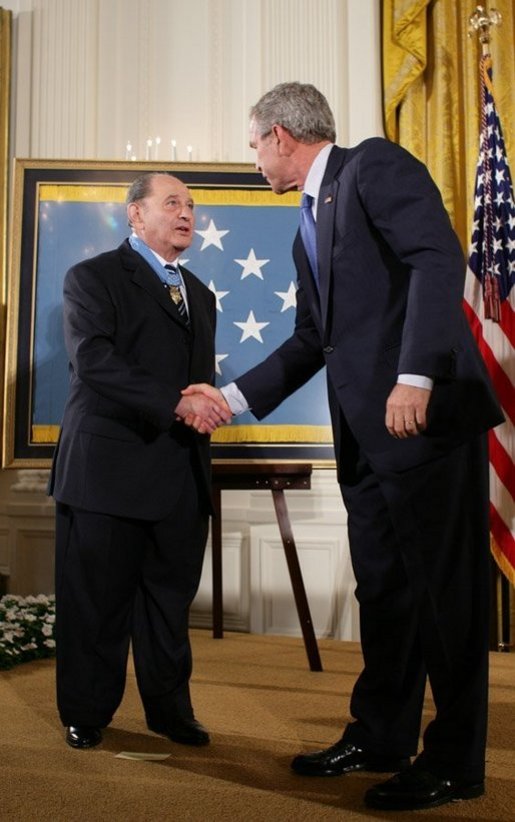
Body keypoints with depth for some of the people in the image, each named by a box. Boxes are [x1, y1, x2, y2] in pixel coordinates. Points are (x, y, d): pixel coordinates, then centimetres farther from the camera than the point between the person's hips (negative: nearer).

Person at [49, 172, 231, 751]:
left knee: (170, 598, 10)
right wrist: (175, 402, -23)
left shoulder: (199, 294, 22)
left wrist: (209, 404, -2)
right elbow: (93, 361, -14)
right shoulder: (93, 277, 0)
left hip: (181, 473, 6)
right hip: (108, 467, -5)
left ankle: (170, 709, 25)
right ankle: (86, 714, 21)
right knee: (96, 599, 4)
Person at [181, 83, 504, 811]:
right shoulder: (311, 228, 23)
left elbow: (439, 258, -16)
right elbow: (311, 341, 23)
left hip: (426, 415, -9)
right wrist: (231, 397, 19)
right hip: (366, 433, 9)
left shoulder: (374, 165, -2)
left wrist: (415, 377, -25)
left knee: (443, 589, 0)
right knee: (382, 592, 14)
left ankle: (454, 763, 13)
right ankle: (380, 738, 26)